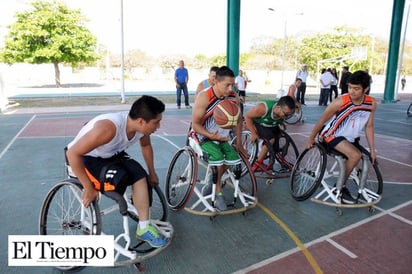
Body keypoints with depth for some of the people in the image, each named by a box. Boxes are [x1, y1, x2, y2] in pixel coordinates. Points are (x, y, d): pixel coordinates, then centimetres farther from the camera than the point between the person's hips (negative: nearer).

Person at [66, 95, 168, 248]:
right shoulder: (109, 128, -39)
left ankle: (144, 228, -5)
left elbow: (146, 146, 6)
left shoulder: (140, 127, -16)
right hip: (85, 158, -6)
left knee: (140, 176, -16)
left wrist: (152, 173, 12)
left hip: (110, 154, 6)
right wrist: (88, 188, -29)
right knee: (118, 179, -31)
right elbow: (72, 153, -35)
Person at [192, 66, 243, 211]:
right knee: (218, 158, -29)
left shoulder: (234, 98, -8)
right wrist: (211, 136, -32)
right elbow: (195, 124, -20)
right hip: (204, 137, -5)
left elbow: (238, 121, 5)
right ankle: (218, 193, -7)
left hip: (222, 138, 5)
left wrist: (238, 142, 4)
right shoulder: (204, 97, -23)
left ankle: (213, 182, 11)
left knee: (234, 158, -15)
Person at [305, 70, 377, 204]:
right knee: (355, 155, -27)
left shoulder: (372, 103, -11)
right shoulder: (340, 102, -25)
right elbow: (322, 120, -14)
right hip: (333, 136, -7)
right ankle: (340, 187, -7)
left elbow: (369, 127, -1)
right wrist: (311, 138, -6)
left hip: (351, 138, 7)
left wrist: (372, 150, 0)